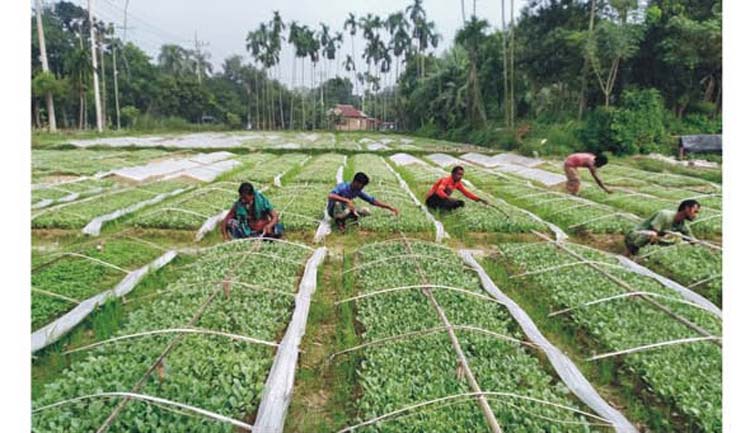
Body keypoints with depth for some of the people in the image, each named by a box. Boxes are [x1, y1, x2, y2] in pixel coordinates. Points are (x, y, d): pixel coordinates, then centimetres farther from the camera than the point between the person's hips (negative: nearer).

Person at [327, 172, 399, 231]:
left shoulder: (358, 191, -7)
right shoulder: (342, 186, -27)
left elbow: (372, 200, -4)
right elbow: (330, 196, -45)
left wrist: (389, 207, -10)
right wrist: (347, 201, -54)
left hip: (346, 209, 6)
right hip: (334, 210, -5)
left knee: (366, 211, -12)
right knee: (338, 203, -41)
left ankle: (342, 219, 6)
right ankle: (338, 220, -8)